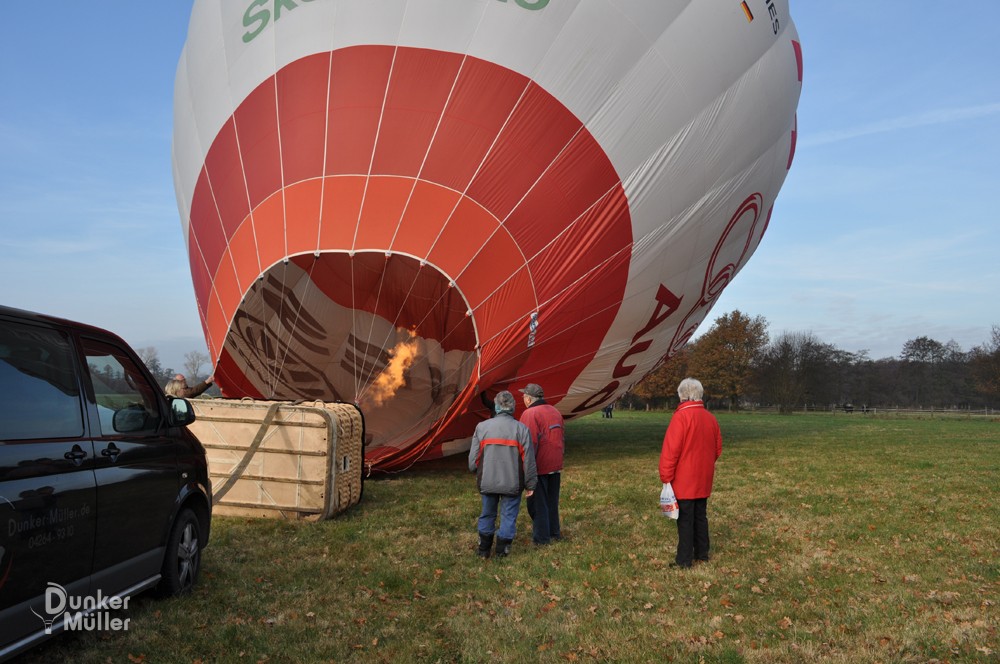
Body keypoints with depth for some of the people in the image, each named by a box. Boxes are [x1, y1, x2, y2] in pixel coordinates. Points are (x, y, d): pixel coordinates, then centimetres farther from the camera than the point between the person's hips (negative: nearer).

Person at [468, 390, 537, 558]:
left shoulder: (482, 427, -3)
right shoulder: (521, 429, -7)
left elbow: (473, 458, 2)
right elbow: (528, 460, -5)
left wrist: (478, 474, 21)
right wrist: (530, 484, 5)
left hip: (487, 482, 2)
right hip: (512, 483, -2)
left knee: (487, 514, 18)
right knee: (508, 515, 10)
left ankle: (484, 548, 25)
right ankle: (502, 550, 13)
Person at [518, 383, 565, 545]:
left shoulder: (530, 414, -15)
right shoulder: (555, 412, 11)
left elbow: (529, 443, -20)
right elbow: (562, 439, 17)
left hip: (538, 467, -8)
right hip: (555, 466, 8)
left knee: (537, 503, 3)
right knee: (552, 501, 18)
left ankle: (541, 537, 8)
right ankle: (554, 533, 26)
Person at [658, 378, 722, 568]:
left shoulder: (681, 417, -17)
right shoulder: (711, 418, 6)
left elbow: (671, 450, -19)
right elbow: (717, 449, 13)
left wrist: (666, 477, -12)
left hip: (684, 481, -7)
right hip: (704, 481, 7)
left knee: (685, 519, -1)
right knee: (700, 516, 17)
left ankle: (684, 560, 3)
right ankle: (702, 553, 26)